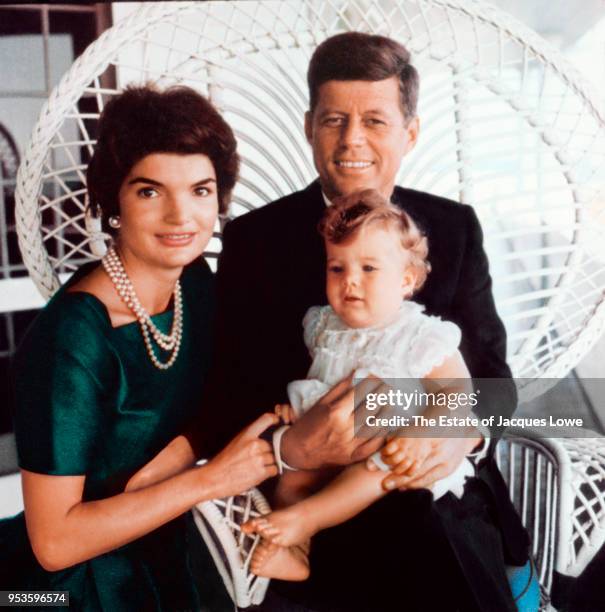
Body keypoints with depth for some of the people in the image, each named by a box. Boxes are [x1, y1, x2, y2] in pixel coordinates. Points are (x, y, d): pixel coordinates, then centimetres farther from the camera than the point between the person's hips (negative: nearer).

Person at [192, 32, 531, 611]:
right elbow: (224, 399, -4)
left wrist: (467, 431, -16)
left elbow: (492, 371, 6)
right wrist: (290, 448, -24)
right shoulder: (254, 239, -2)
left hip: (443, 486, 3)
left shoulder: (455, 227, 5)